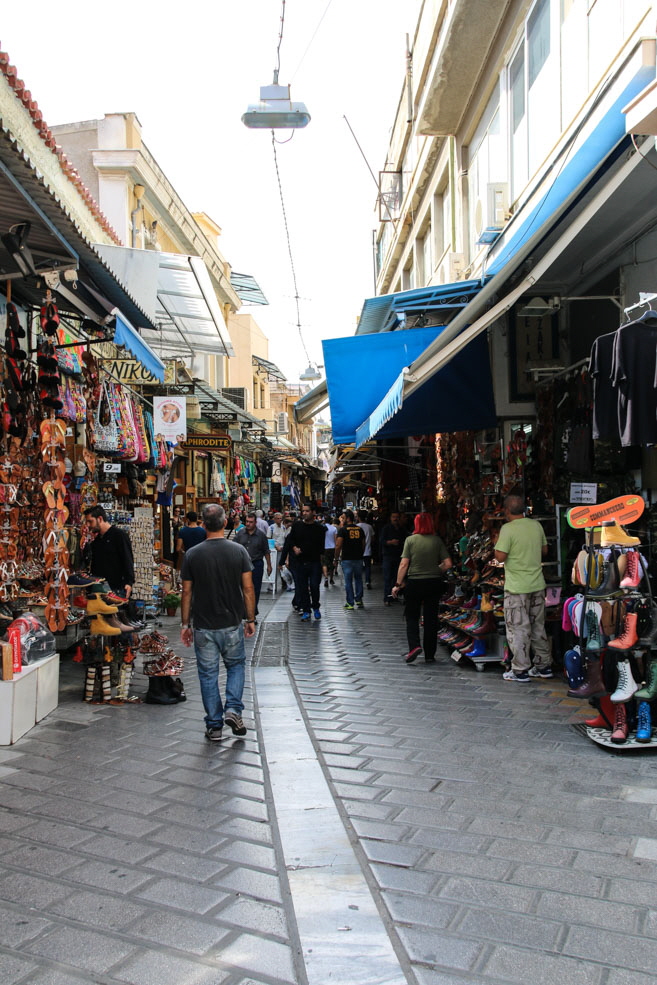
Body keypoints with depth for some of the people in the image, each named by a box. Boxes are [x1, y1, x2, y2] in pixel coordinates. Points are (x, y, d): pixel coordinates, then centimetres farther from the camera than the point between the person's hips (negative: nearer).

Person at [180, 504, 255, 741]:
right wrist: (251, 619, 5)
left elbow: (187, 592, -3)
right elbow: (248, 589, -6)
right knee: (236, 665, 20)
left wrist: (185, 624, 7)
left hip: (203, 626, 0)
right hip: (232, 624, 0)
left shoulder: (192, 554, -6)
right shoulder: (239, 551, -6)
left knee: (208, 674, 10)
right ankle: (233, 709, 3)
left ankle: (214, 726, 15)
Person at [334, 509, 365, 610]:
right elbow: (363, 544, 11)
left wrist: (336, 558, -4)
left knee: (348, 581, 3)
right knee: (358, 579, 16)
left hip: (347, 559, -4)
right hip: (358, 559, 4)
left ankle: (350, 603, 5)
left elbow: (338, 546, -14)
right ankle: (359, 600, 15)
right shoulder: (360, 529, 6)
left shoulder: (342, 530, -9)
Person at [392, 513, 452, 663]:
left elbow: (404, 564, -11)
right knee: (431, 618, 10)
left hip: (414, 583, -2)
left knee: (411, 617, 12)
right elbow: (448, 564, -5)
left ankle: (414, 646, -9)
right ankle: (430, 654, 14)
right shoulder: (437, 540, -2)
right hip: (434, 583, 2)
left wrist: (398, 584, -4)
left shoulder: (410, 540, -7)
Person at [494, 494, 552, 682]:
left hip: (517, 588, -6)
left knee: (518, 629, 1)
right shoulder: (536, 525, 5)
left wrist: (497, 544, 0)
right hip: (537, 584, 6)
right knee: (538, 626, 16)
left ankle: (520, 670, 5)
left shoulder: (508, 529, -15)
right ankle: (544, 665, 23)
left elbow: (500, 556, -18)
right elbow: (545, 550, 15)